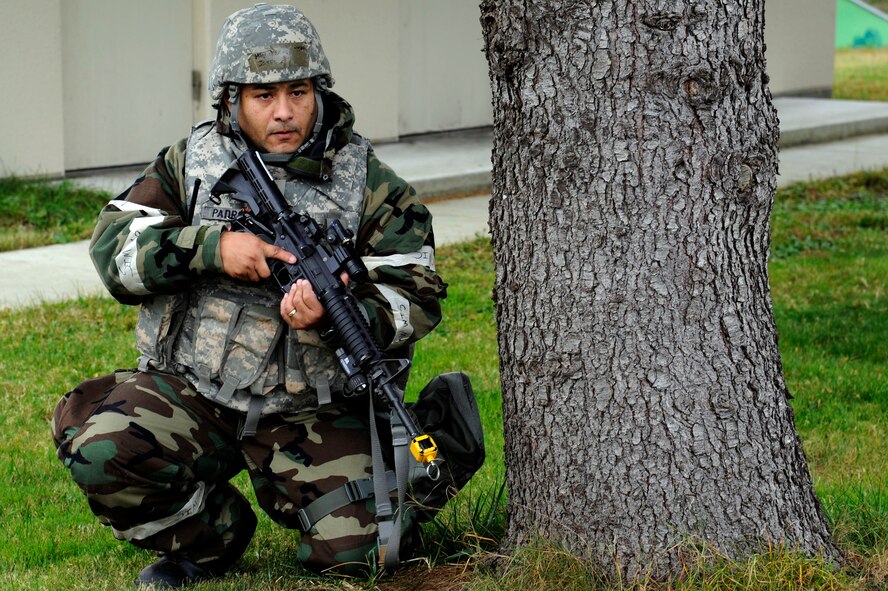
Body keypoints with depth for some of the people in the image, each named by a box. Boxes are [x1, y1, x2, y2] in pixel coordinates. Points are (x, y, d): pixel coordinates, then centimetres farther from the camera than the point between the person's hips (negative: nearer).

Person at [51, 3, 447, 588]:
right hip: (189, 392, 2)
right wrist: (213, 247, -18)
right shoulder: (190, 163, 6)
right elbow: (115, 248, -1)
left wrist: (333, 312, -26)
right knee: (101, 450, -26)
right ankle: (207, 539, 4)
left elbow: (418, 298, -6)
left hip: (312, 412, -1)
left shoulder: (368, 186, 0)